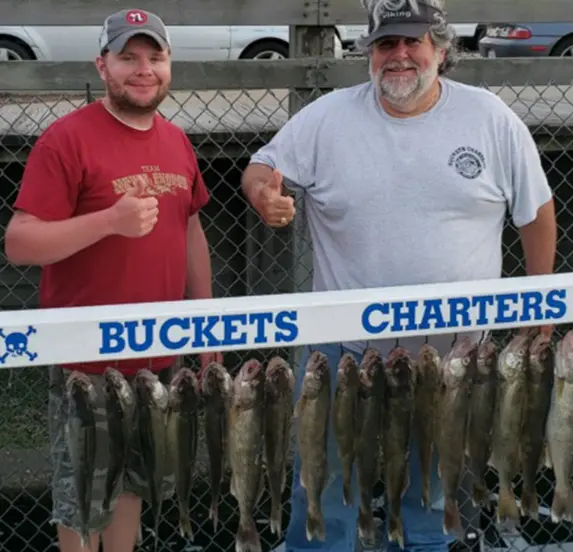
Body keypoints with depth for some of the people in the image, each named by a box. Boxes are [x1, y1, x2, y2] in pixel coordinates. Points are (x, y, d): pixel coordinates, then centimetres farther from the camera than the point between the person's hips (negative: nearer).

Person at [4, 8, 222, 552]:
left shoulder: (176, 140, 9)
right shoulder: (66, 138, -13)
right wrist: (110, 221, -28)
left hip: (163, 355, 6)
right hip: (89, 362, -6)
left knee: (134, 484, 20)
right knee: (84, 501, 8)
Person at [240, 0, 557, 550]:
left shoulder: (491, 119, -3)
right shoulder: (325, 118, -5)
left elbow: (536, 210, 6)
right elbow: (261, 168, 3)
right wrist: (263, 192, -22)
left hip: (455, 353, 1)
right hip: (345, 347, -1)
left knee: (433, 498, 18)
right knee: (326, 493, 8)